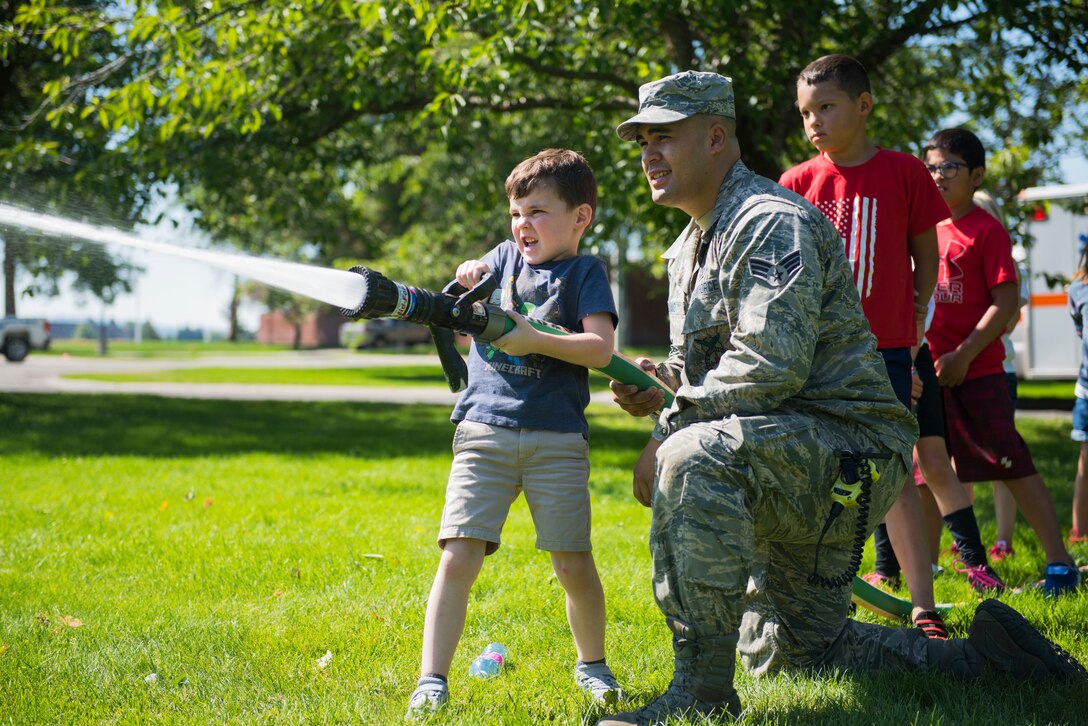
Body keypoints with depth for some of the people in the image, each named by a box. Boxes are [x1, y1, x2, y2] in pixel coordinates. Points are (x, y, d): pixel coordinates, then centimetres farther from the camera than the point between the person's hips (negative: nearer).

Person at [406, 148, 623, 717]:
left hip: (557, 439, -2)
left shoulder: (585, 272, 5)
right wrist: (466, 282, -11)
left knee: (574, 565, 1)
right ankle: (431, 682, -6)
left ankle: (591, 663, 26)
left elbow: (601, 347, -8)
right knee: (458, 558, -9)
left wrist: (535, 340, -18)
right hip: (484, 429, 2)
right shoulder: (505, 257, 16)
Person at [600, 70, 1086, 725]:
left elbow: (769, 368, -28)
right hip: (786, 468, 11)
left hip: (847, 446, -11)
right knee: (791, 652, 18)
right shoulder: (691, 247, 16)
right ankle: (981, 655, 25)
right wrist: (659, 379, -1)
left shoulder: (770, 222, -16)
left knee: (693, 460, -38)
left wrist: (667, 435, -22)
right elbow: (708, 366, 23)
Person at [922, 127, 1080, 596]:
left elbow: (1007, 302, -13)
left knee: (1013, 467, -5)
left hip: (977, 373, -7)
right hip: (929, 372, 7)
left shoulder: (986, 231, -7)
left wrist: (963, 355, -18)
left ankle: (1059, 563, 1)